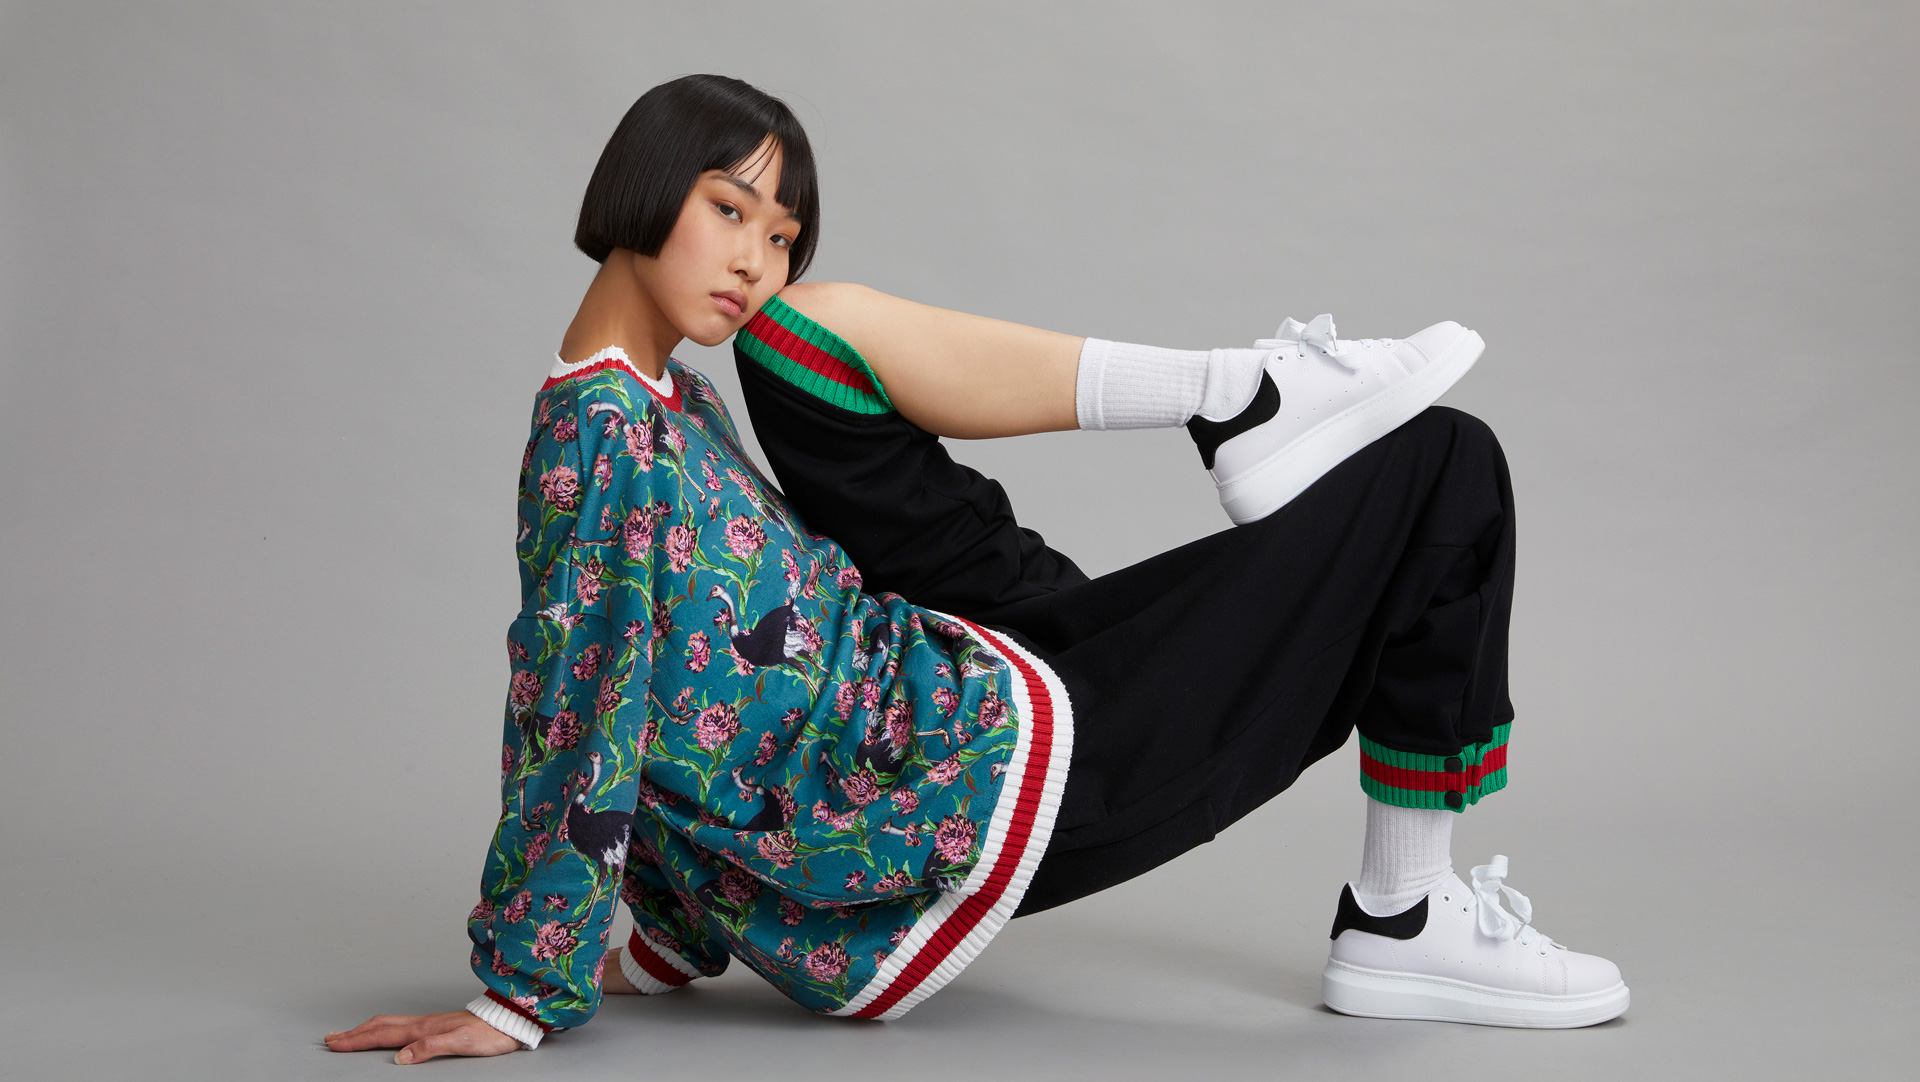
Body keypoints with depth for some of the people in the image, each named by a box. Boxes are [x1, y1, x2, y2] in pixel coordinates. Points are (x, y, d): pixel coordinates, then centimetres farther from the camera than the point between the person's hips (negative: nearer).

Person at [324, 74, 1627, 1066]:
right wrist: (528, 996, -20)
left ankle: (1242, 397, 2)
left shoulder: (671, 396, 11)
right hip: (990, 771, -10)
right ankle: (1405, 931, 6)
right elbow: (578, 722, -21)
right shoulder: (607, 429, -19)